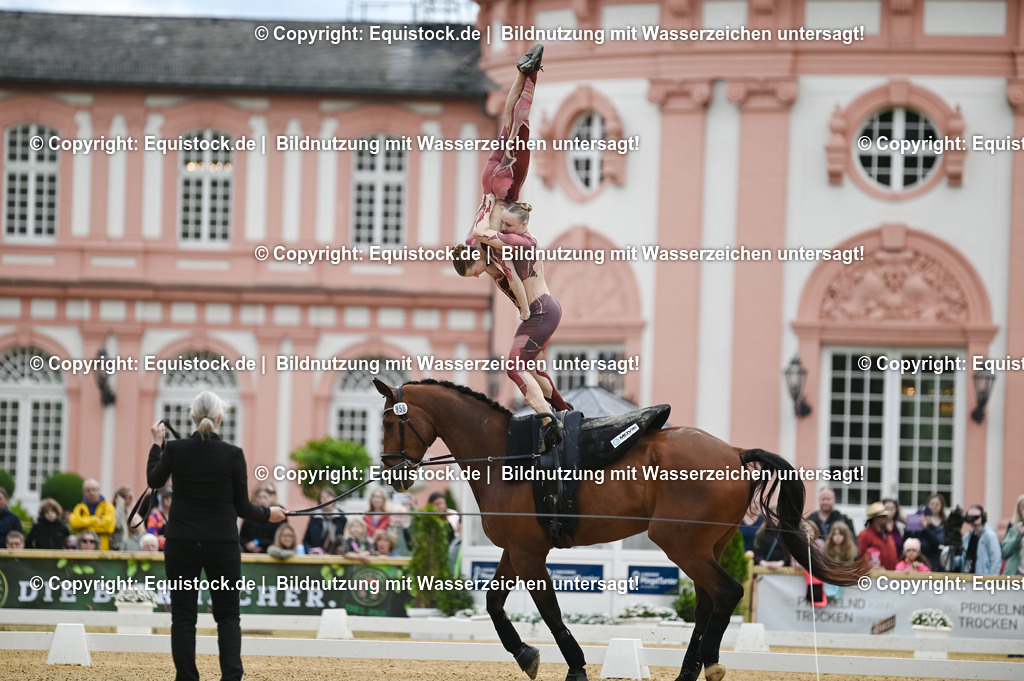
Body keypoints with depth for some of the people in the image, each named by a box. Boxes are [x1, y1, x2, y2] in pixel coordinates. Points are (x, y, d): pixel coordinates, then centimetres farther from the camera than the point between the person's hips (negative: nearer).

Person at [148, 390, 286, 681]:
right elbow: (242, 506, -2)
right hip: (222, 545, 0)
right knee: (228, 615, 9)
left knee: (183, 616, 7)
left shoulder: (175, 450, -7)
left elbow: (154, 480, 14)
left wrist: (156, 444, 27)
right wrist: (268, 514, 17)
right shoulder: (233, 455, -9)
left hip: (181, 544, 0)